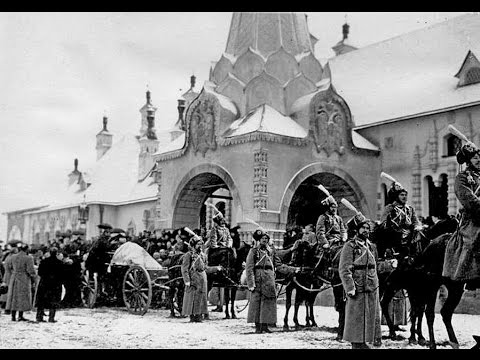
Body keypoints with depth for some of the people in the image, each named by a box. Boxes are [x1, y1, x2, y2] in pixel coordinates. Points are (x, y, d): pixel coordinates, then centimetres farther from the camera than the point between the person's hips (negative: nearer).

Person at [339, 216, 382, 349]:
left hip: (372, 289, 7)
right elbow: (344, 270, -14)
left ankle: (363, 342, 23)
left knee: (371, 317, 12)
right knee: (356, 318, 0)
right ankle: (356, 343, 11)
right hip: (357, 290, -7)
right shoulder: (350, 246, -8)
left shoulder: (371, 247, 13)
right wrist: (350, 288, -20)